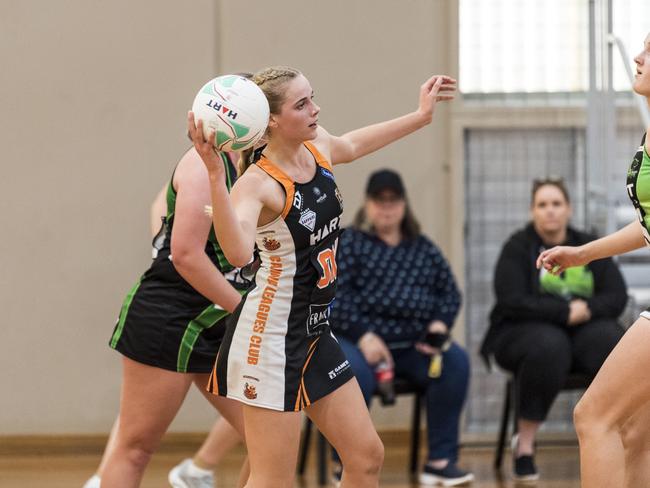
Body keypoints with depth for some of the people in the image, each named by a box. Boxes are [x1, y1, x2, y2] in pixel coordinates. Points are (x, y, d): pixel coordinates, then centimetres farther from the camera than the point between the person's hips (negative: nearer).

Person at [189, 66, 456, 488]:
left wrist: (421, 116, 34)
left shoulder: (318, 147, 1)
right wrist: (216, 176, -52)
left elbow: (351, 144, 27)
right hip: (271, 337, -9)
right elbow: (238, 252, -43)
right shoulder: (258, 183, -22)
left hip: (316, 334, 9)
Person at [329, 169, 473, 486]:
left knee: (456, 362, -24)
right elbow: (332, 295, -8)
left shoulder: (424, 249, 17)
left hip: (413, 344, 4)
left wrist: (440, 323, -4)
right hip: (358, 340, -4)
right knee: (356, 372, -38)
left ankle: (441, 460, -19)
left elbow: (450, 293, 19)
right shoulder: (349, 244, 4)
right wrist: (364, 335, -20)